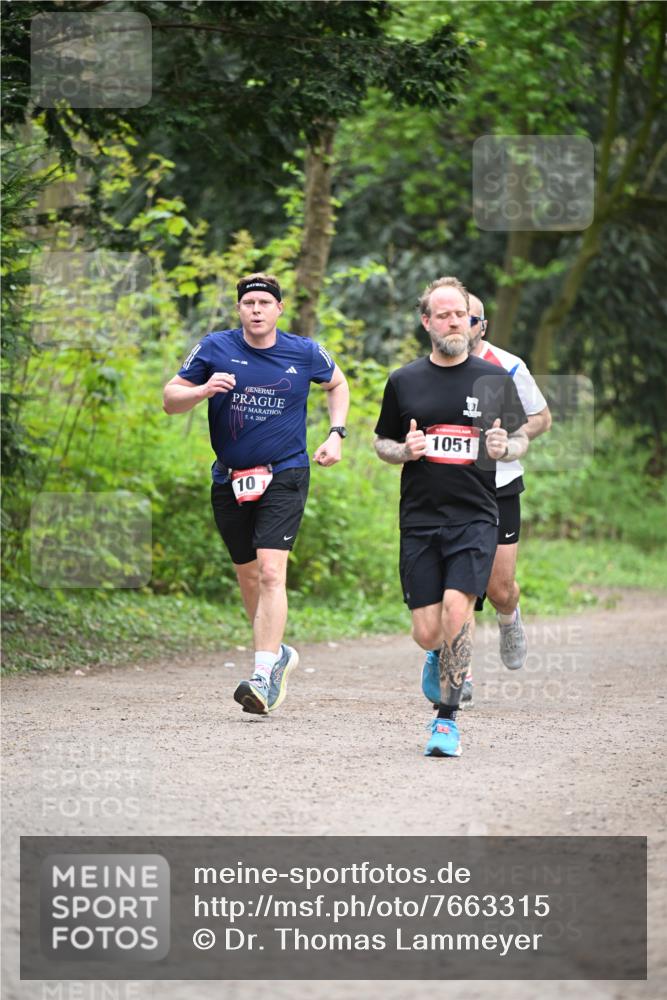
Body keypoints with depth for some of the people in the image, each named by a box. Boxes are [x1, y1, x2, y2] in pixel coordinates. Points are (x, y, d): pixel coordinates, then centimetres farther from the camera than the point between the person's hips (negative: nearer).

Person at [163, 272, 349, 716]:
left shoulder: (305, 353, -1)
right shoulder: (215, 348, -2)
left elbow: (337, 383, 20)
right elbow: (171, 399, 3)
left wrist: (336, 434, 8)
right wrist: (203, 390, -18)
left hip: (284, 475, -3)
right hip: (231, 480, 3)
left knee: (271, 572, -18)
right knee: (248, 577, 13)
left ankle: (264, 677, -24)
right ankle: (279, 653, 38)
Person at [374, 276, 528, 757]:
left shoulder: (494, 378, 4)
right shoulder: (404, 382, 7)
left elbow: (522, 438, 12)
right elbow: (382, 443, 15)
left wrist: (504, 448, -11)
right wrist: (404, 450, -7)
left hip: (475, 518, -2)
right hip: (420, 520, 2)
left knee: (456, 608, -21)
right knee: (427, 633, -2)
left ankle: (447, 718, -11)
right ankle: (450, 655, 36)